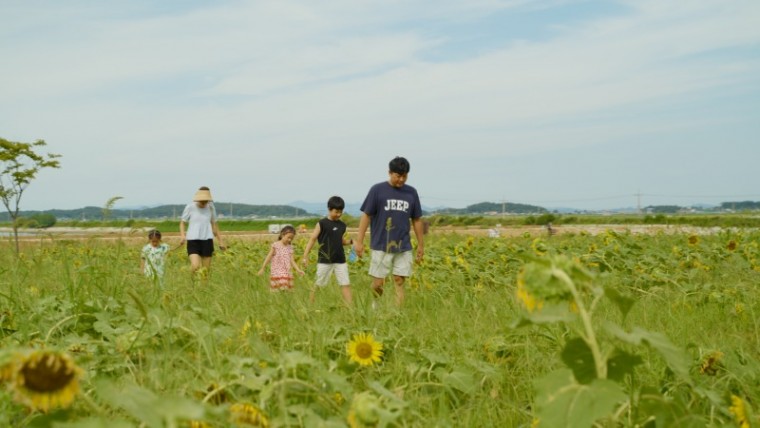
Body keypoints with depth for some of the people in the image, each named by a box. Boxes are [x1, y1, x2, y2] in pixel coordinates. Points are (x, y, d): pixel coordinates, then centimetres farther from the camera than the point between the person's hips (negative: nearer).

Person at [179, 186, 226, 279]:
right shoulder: (190, 207, -3)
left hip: (207, 240, 3)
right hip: (193, 240, -3)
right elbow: (182, 222, 6)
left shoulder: (210, 207, 5)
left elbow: (214, 224, 15)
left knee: (206, 269, 3)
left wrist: (220, 241, 16)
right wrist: (182, 235, -12)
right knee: (195, 266, -19)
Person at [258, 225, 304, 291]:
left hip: (287, 273, 5)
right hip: (277, 273, -5)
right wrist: (262, 268, -1)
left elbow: (292, 260, 6)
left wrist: (298, 270, -6)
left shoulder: (290, 247, 9)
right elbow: (269, 257, -1)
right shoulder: (275, 245, -4)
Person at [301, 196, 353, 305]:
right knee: (318, 284, 6)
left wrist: (351, 241, -3)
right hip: (324, 260, -4)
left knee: (346, 284, -2)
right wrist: (305, 255, -13)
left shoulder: (342, 225, 8)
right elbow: (313, 239, -7)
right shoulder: (322, 224, -7)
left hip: (340, 260, 4)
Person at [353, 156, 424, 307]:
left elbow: (417, 220, 13)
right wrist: (359, 242, -5)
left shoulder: (411, 193, 7)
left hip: (403, 247, 2)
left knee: (399, 282, -2)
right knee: (378, 283, 1)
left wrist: (421, 245, 13)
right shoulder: (377, 190, -3)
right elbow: (366, 216, -1)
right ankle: (375, 306, 27)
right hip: (381, 246, -2)